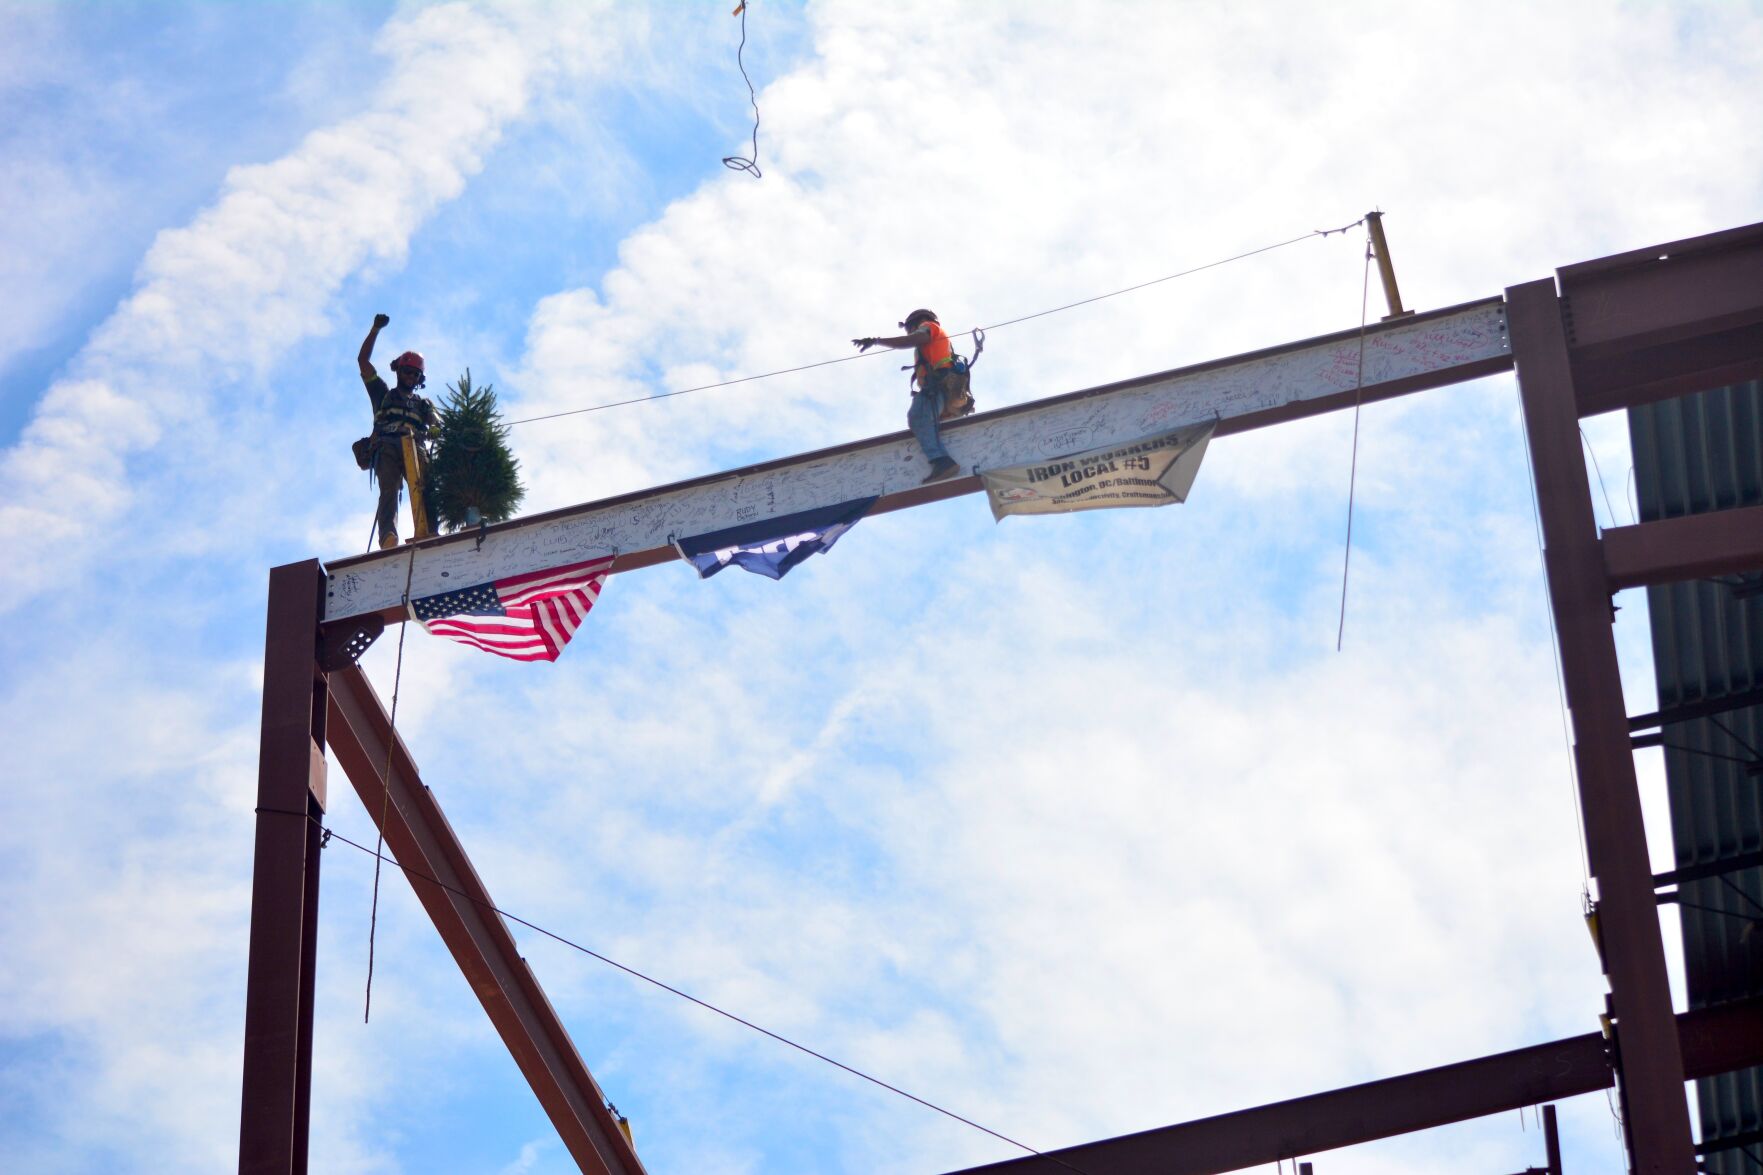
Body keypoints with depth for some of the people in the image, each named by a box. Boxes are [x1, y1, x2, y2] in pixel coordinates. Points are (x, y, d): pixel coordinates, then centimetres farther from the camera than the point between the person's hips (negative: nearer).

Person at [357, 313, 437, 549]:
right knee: (389, 488, -26)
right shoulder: (384, 394, 32)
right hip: (386, 447, -2)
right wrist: (376, 329, 22)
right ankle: (388, 536, -47)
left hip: (415, 448, 2)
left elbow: (435, 426, 19)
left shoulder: (424, 404, 36)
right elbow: (363, 360, 27)